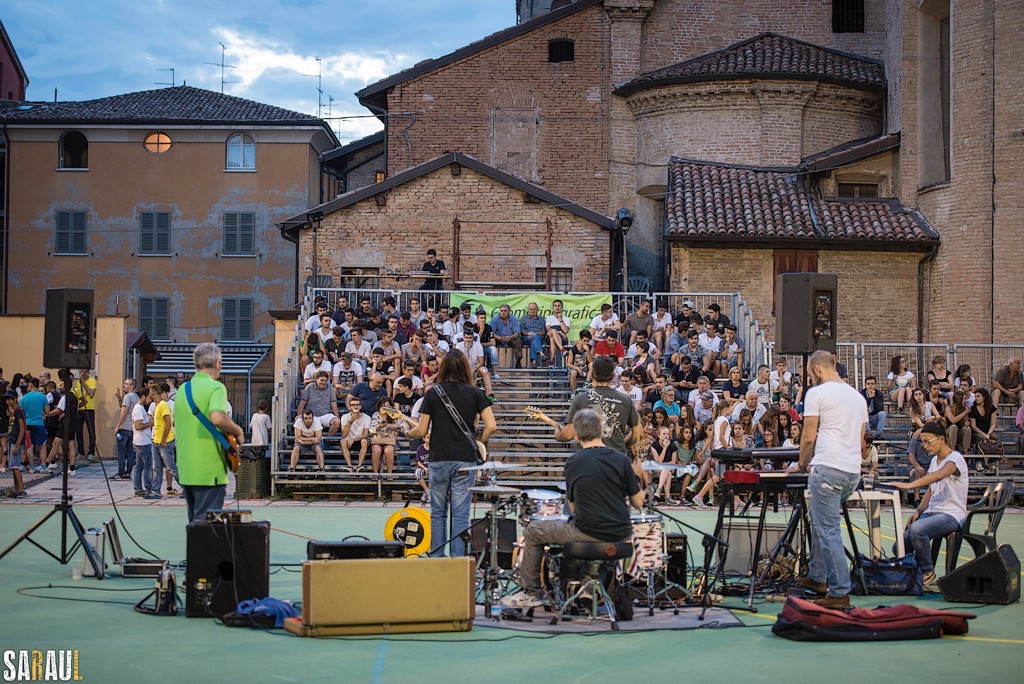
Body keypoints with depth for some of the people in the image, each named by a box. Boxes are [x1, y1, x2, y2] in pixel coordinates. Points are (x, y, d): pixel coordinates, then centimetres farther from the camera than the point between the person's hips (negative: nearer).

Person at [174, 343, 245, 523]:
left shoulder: (182, 390, 13)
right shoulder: (215, 387, -11)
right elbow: (217, 418, -29)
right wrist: (238, 431, -12)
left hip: (186, 471, 7)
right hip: (209, 472, -7)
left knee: (195, 522, 15)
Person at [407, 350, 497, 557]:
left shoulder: (433, 393, 0)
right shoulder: (475, 393, 1)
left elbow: (422, 430, 0)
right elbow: (491, 426, -7)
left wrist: (409, 433, 21)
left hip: (439, 459, 0)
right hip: (465, 460, 0)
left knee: (438, 513, 11)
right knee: (461, 514, 2)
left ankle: (437, 558, 14)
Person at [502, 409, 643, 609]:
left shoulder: (573, 463, -4)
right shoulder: (620, 459, -1)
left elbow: (573, 508, 4)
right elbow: (638, 503, 2)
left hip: (587, 533, -4)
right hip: (619, 534, 4)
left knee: (534, 531, 15)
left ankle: (531, 593, 19)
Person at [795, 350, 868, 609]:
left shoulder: (816, 393, -5)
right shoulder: (858, 396, 18)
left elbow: (809, 437, -5)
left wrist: (802, 463, 12)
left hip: (827, 469, -8)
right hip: (853, 472, 8)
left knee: (828, 531, -6)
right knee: (821, 522, 22)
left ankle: (840, 592, -9)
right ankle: (818, 577, 27)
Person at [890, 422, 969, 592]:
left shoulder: (955, 458, -12)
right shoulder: (934, 460, 16)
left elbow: (939, 475, -33)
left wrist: (909, 485, -44)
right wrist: (918, 511, 4)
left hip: (952, 515, -8)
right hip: (931, 512, 8)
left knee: (916, 529, -35)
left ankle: (928, 574, -17)